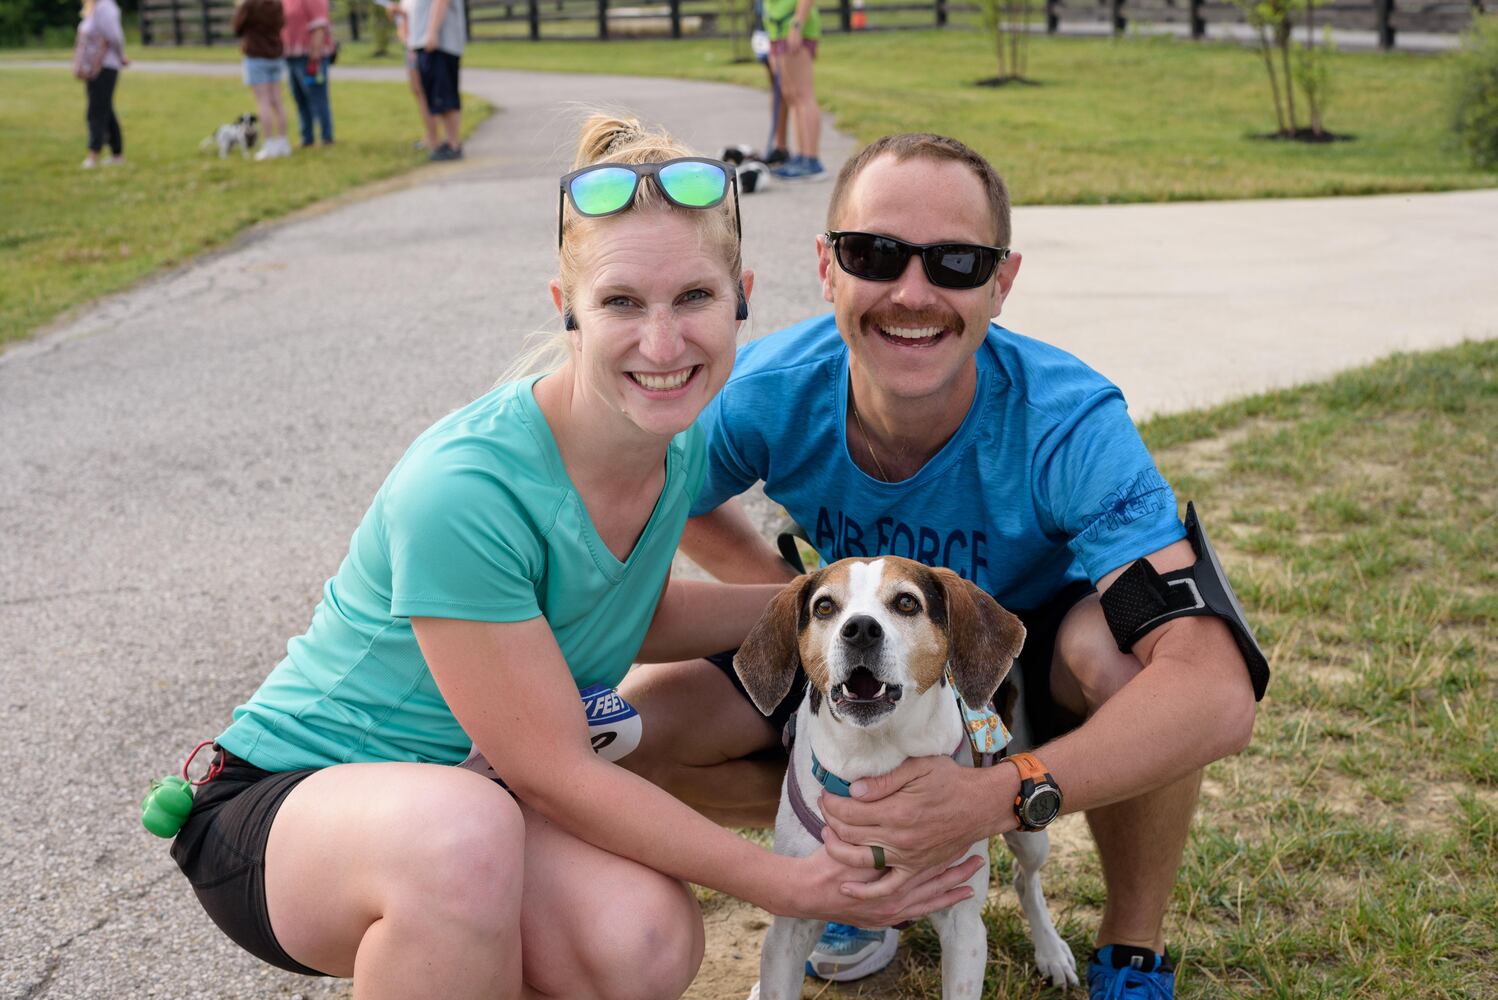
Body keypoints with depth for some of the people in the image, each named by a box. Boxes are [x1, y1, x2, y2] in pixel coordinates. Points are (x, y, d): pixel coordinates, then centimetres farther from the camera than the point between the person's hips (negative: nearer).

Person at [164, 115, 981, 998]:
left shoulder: (678, 442, -7)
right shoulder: (464, 491, -30)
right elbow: (554, 773, -23)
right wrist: (785, 884, -20)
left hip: (468, 787, 6)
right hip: (288, 799, -6)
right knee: (464, 830, -40)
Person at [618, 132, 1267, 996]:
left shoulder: (1067, 425, -35)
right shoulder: (770, 394, -26)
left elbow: (1218, 697, -46)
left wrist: (995, 798, -57)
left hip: (1037, 643, -3)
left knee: (1122, 654, -39)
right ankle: (865, 837, 12)